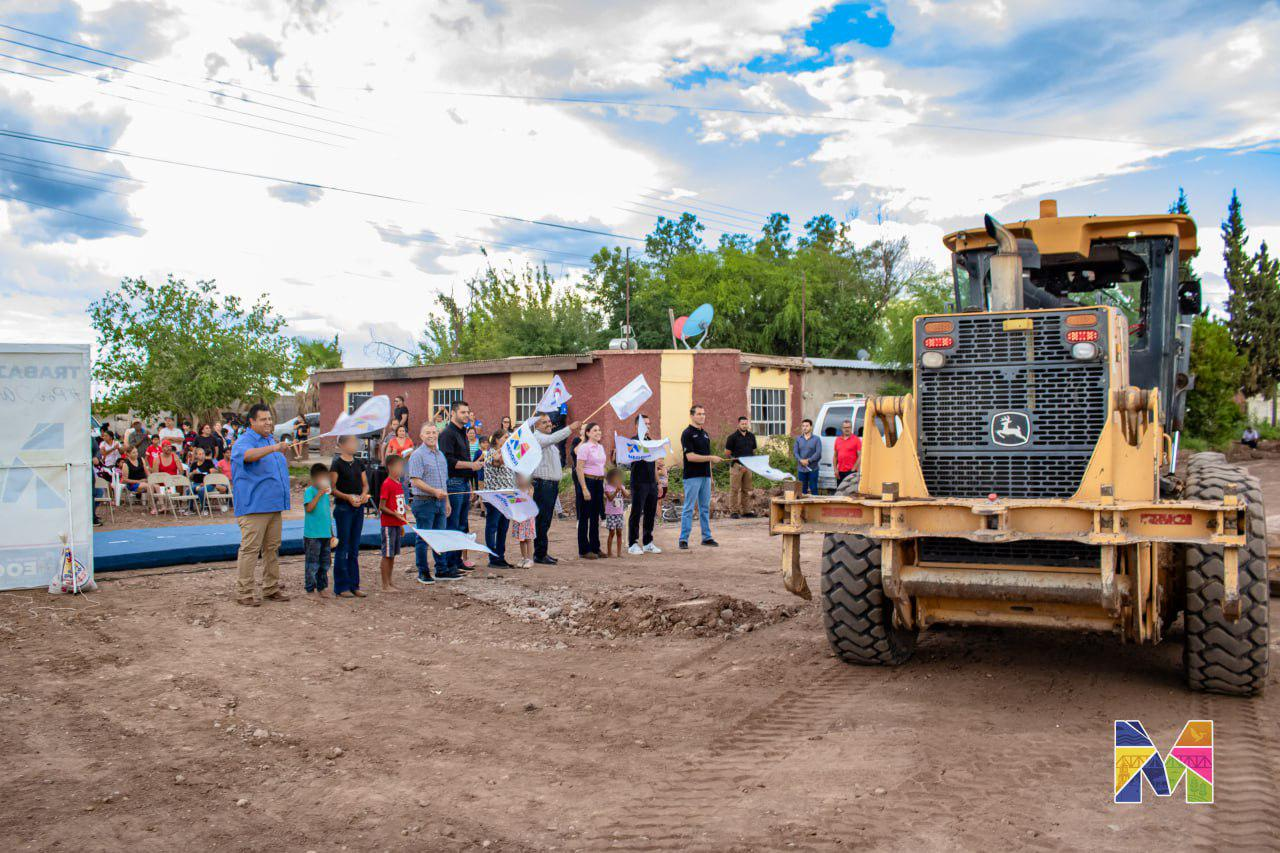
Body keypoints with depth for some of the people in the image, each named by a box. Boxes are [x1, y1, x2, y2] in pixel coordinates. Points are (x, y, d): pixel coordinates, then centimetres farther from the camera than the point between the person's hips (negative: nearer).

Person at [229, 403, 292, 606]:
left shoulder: (271, 440, 18)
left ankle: (271, 589, 20)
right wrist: (273, 448, -48)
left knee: (272, 548, 12)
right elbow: (248, 454, -35)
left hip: (274, 505, 8)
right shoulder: (243, 441, -9)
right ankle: (243, 592, -3)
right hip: (253, 506, -8)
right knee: (250, 548, -8)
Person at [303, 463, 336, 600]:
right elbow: (309, 508, -23)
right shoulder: (309, 491, -7)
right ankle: (311, 590, 3)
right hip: (312, 534, -7)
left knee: (325, 563, 13)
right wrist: (319, 494, -25)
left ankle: (322, 588, 23)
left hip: (325, 534, 7)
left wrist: (332, 533, 22)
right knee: (312, 564, -2)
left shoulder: (326, 493, 14)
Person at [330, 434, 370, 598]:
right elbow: (332, 488, -11)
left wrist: (364, 495, -4)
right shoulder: (337, 463, -6)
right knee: (343, 548, -2)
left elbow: (365, 484, 16)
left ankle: (354, 585, 16)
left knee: (354, 549, 10)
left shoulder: (359, 463, 12)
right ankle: (341, 587, 3)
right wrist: (348, 497, -22)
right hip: (343, 507, -6)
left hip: (358, 507, 6)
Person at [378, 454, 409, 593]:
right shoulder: (387, 484, -13)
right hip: (388, 525, -8)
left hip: (397, 525, 8)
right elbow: (381, 507, -15)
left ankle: (389, 582, 19)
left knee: (393, 555, 12)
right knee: (387, 555, -3)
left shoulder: (398, 484, 13)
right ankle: (385, 585, 2)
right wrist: (396, 514, -25)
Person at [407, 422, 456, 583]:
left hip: (439, 502, 7)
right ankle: (423, 572, 8)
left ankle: (442, 570, 19)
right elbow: (415, 481, -16)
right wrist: (434, 491, -24)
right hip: (424, 502, -7)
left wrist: (446, 501, 19)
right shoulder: (417, 455, -9)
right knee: (423, 538, 0)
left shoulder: (440, 455, 15)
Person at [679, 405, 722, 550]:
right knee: (689, 508, -4)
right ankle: (683, 539, -1)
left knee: (705, 508, 11)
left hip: (705, 476, 7)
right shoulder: (687, 434, -10)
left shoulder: (705, 434, 14)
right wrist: (711, 458, -20)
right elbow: (690, 456, -18)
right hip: (692, 476, -7)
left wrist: (710, 475, 16)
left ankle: (706, 537, 17)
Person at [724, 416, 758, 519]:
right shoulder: (733, 437, -5)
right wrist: (734, 459, -14)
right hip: (736, 466, -5)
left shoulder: (751, 436, 11)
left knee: (747, 490, 9)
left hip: (748, 466, 5)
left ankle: (746, 511, 14)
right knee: (734, 489, -4)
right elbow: (727, 453, -3)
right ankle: (733, 511, -2)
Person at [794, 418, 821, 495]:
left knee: (813, 489, -2)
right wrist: (801, 460, -14)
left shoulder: (816, 439, 1)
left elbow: (818, 453, -8)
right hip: (801, 469, 3)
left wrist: (808, 460, -17)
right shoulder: (798, 439, 11)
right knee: (802, 489, 7)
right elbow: (795, 452, 4)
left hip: (813, 469, -3)